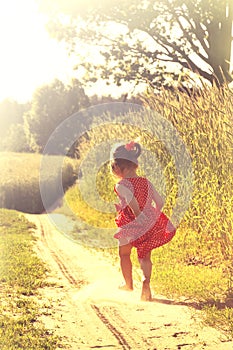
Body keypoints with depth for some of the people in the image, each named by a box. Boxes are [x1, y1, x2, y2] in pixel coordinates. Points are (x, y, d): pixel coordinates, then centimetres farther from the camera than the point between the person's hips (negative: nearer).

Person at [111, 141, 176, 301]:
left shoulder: (121, 185, -13)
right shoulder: (146, 182, 4)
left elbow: (131, 199, -31)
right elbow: (160, 202, 5)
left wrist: (138, 215, -21)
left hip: (131, 224, -4)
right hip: (151, 225, 4)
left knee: (124, 254, 20)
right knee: (145, 256, 13)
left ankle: (128, 284, 34)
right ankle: (146, 282, -12)